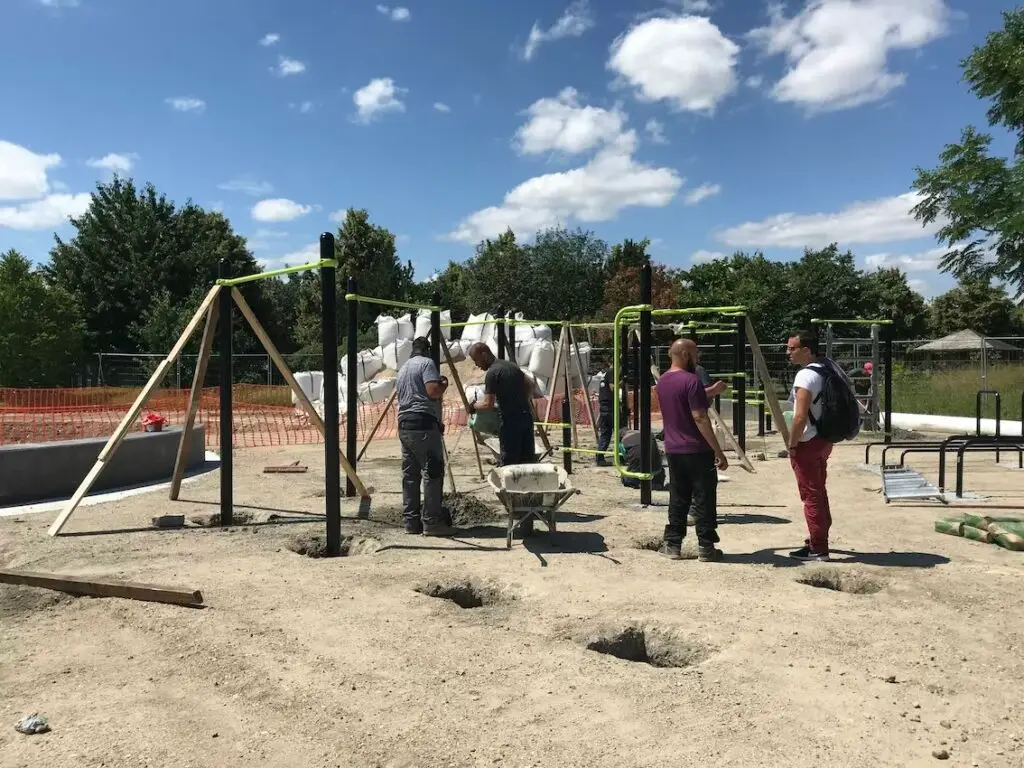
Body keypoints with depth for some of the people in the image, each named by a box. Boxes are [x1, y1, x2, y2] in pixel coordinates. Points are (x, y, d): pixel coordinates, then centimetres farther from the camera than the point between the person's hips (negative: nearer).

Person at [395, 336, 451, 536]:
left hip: (404, 425, 9)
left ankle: (411, 522, 11)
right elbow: (433, 391, -15)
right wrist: (444, 383, 5)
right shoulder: (426, 363, -2)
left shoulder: (402, 369, 24)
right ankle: (432, 521, -8)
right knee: (433, 473, -7)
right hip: (423, 424, -9)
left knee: (410, 475, 9)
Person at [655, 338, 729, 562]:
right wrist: (718, 452, -17)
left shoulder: (662, 381, 9)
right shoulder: (691, 380, -16)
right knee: (704, 500, 3)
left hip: (673, 450, 7)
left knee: (678, 499, 13)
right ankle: (706, 547, 9)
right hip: (697, 451, -7)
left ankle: (672, 544, 15)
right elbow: (700, 419, -20)